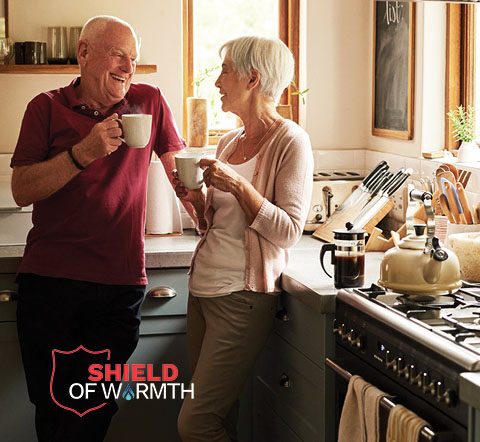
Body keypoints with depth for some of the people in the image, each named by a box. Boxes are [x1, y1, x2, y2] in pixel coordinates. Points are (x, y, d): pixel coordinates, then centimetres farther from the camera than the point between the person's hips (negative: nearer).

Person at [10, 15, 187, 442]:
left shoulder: (149, 101, 6)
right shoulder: (47, 107, 2)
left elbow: (179, 166, 15)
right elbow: (21, 190, -6)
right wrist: (84, 152, -16)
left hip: (121, 283, 1)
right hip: (49, 280, 0)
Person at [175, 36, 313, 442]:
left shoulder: (290, 141, -9)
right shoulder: (229, 143, 13)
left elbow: (289, 232, -14)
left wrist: (238, 186, -21)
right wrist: (198, 200, 2)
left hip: (242, 296, -7)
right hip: (203, 287, 7)